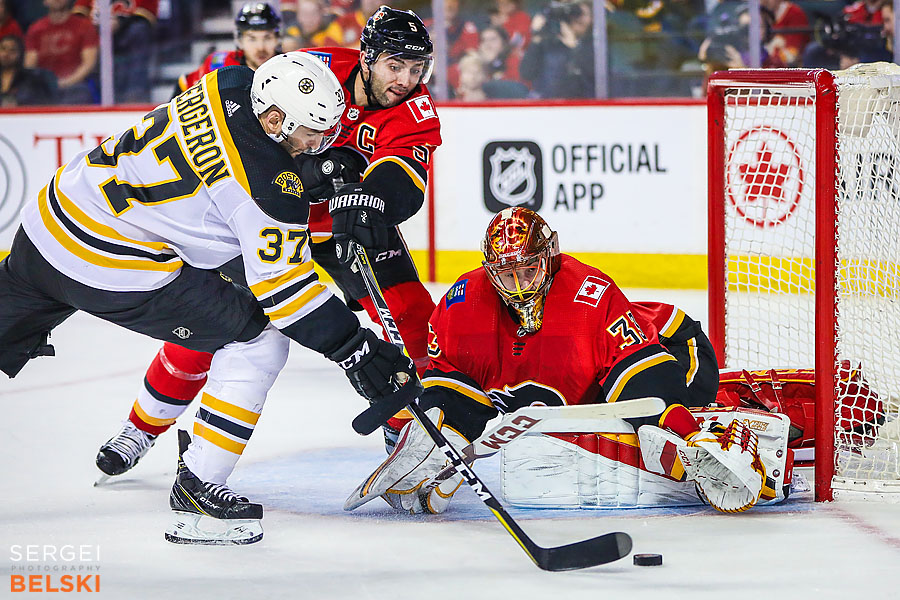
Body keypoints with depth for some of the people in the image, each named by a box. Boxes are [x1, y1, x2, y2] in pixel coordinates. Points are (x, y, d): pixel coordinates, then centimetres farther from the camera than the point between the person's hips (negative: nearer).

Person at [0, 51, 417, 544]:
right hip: (111, 268, -8)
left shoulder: (227, 85, 3)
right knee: (258, 339, -1)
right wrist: (356, 352, -12)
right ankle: (197, 486, 2)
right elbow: (280, 283, -16)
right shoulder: (269, 182, -19)